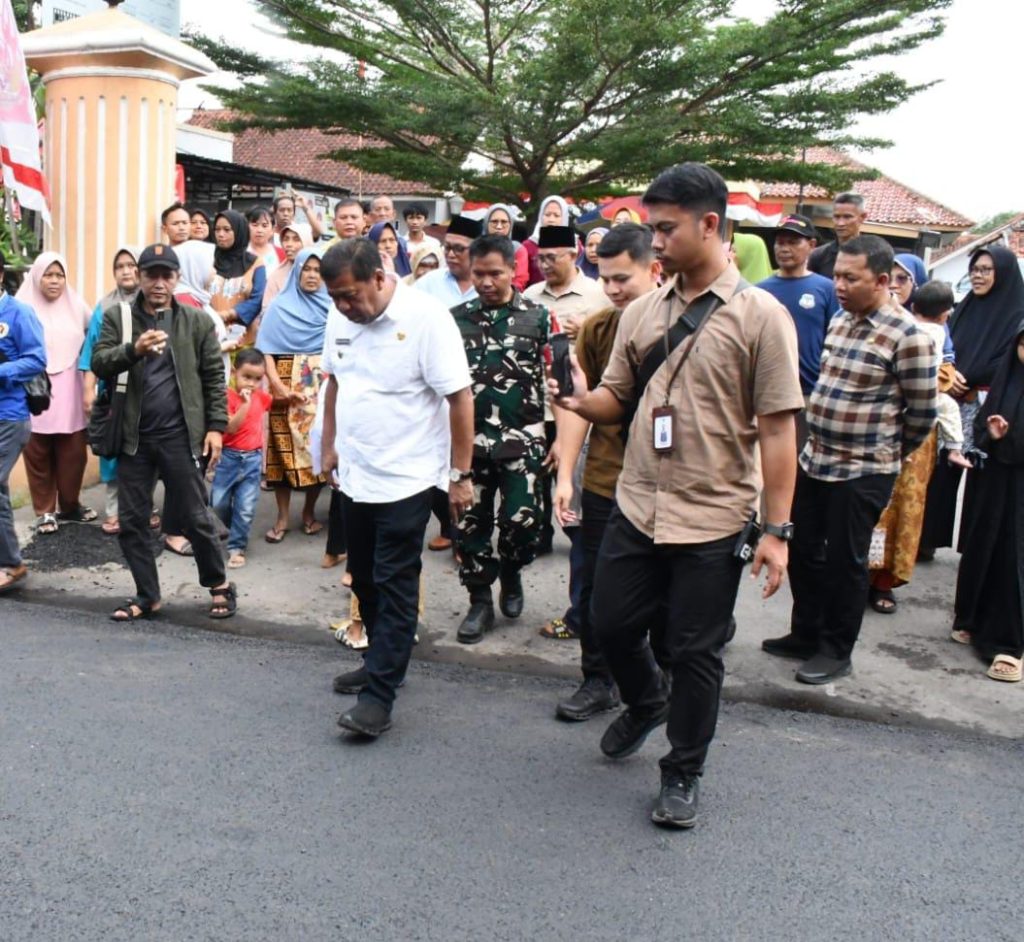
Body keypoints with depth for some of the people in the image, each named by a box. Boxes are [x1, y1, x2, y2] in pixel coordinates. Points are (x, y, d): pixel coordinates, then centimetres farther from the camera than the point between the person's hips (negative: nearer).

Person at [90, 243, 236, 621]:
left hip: (180, 434, -2)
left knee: (195, 517, 3)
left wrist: (216, 426, -5)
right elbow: (98, 363, -6)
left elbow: (214, 378, 3)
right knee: (131, 520, 8)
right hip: (133, 435, 3)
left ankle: (219, 585, 21)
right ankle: (147, 595, 21)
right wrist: (133, 350, -24)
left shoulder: (197, 321, 3)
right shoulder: (117, 316, 5)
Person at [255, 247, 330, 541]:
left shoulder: (332, 307, 10)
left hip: (321, 386, 1)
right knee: (284, 448, -2)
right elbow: (266, 350, -1)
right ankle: (282, 517, 7)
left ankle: (309, 512, 17)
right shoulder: (280, 306, 7)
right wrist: (276, 384, -14)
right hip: (285, 386, -1)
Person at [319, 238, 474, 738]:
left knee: (394, 587, -2)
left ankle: (379, 695, 4)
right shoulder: (341, 317, 2)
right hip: (355, 475, 7)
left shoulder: (426, 318, -18)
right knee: (364, 579, 16)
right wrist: (330, 445, 15)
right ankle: (383, 660, 35)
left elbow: (459, 398, -16)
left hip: (406, 479, -7)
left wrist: (460, 475, -14)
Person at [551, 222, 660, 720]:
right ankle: (598, 681, 25)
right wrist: (565, 475, -2)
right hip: (604, 483, 2)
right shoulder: (595, 328, 0)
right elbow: (579, 406, 2)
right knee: (594, 589, 9)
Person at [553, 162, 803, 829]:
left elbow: (777, 429, -10)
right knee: (612, 625, 14)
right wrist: (582, 402, -14)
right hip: (637, 509, 5)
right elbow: (617, 400, 10)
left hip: (712, 520, -4)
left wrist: (776, 530, -13)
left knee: (695, 654, 7)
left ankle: (683, 775, 29)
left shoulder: (760, 316, -9)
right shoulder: (642, 313, 6)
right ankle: (647, 703, 47)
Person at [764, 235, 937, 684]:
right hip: (814, 460, 7)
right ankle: (805, 634, 32)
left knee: (845, 562, 4)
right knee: (804, 552, 15)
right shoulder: (839, 320, 7)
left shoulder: (907, 336, -16)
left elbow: (922, 413, -9)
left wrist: (884, 453, 3)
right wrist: (820, 442, 16)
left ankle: (836, 650, 21)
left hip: (862, 473, -7)